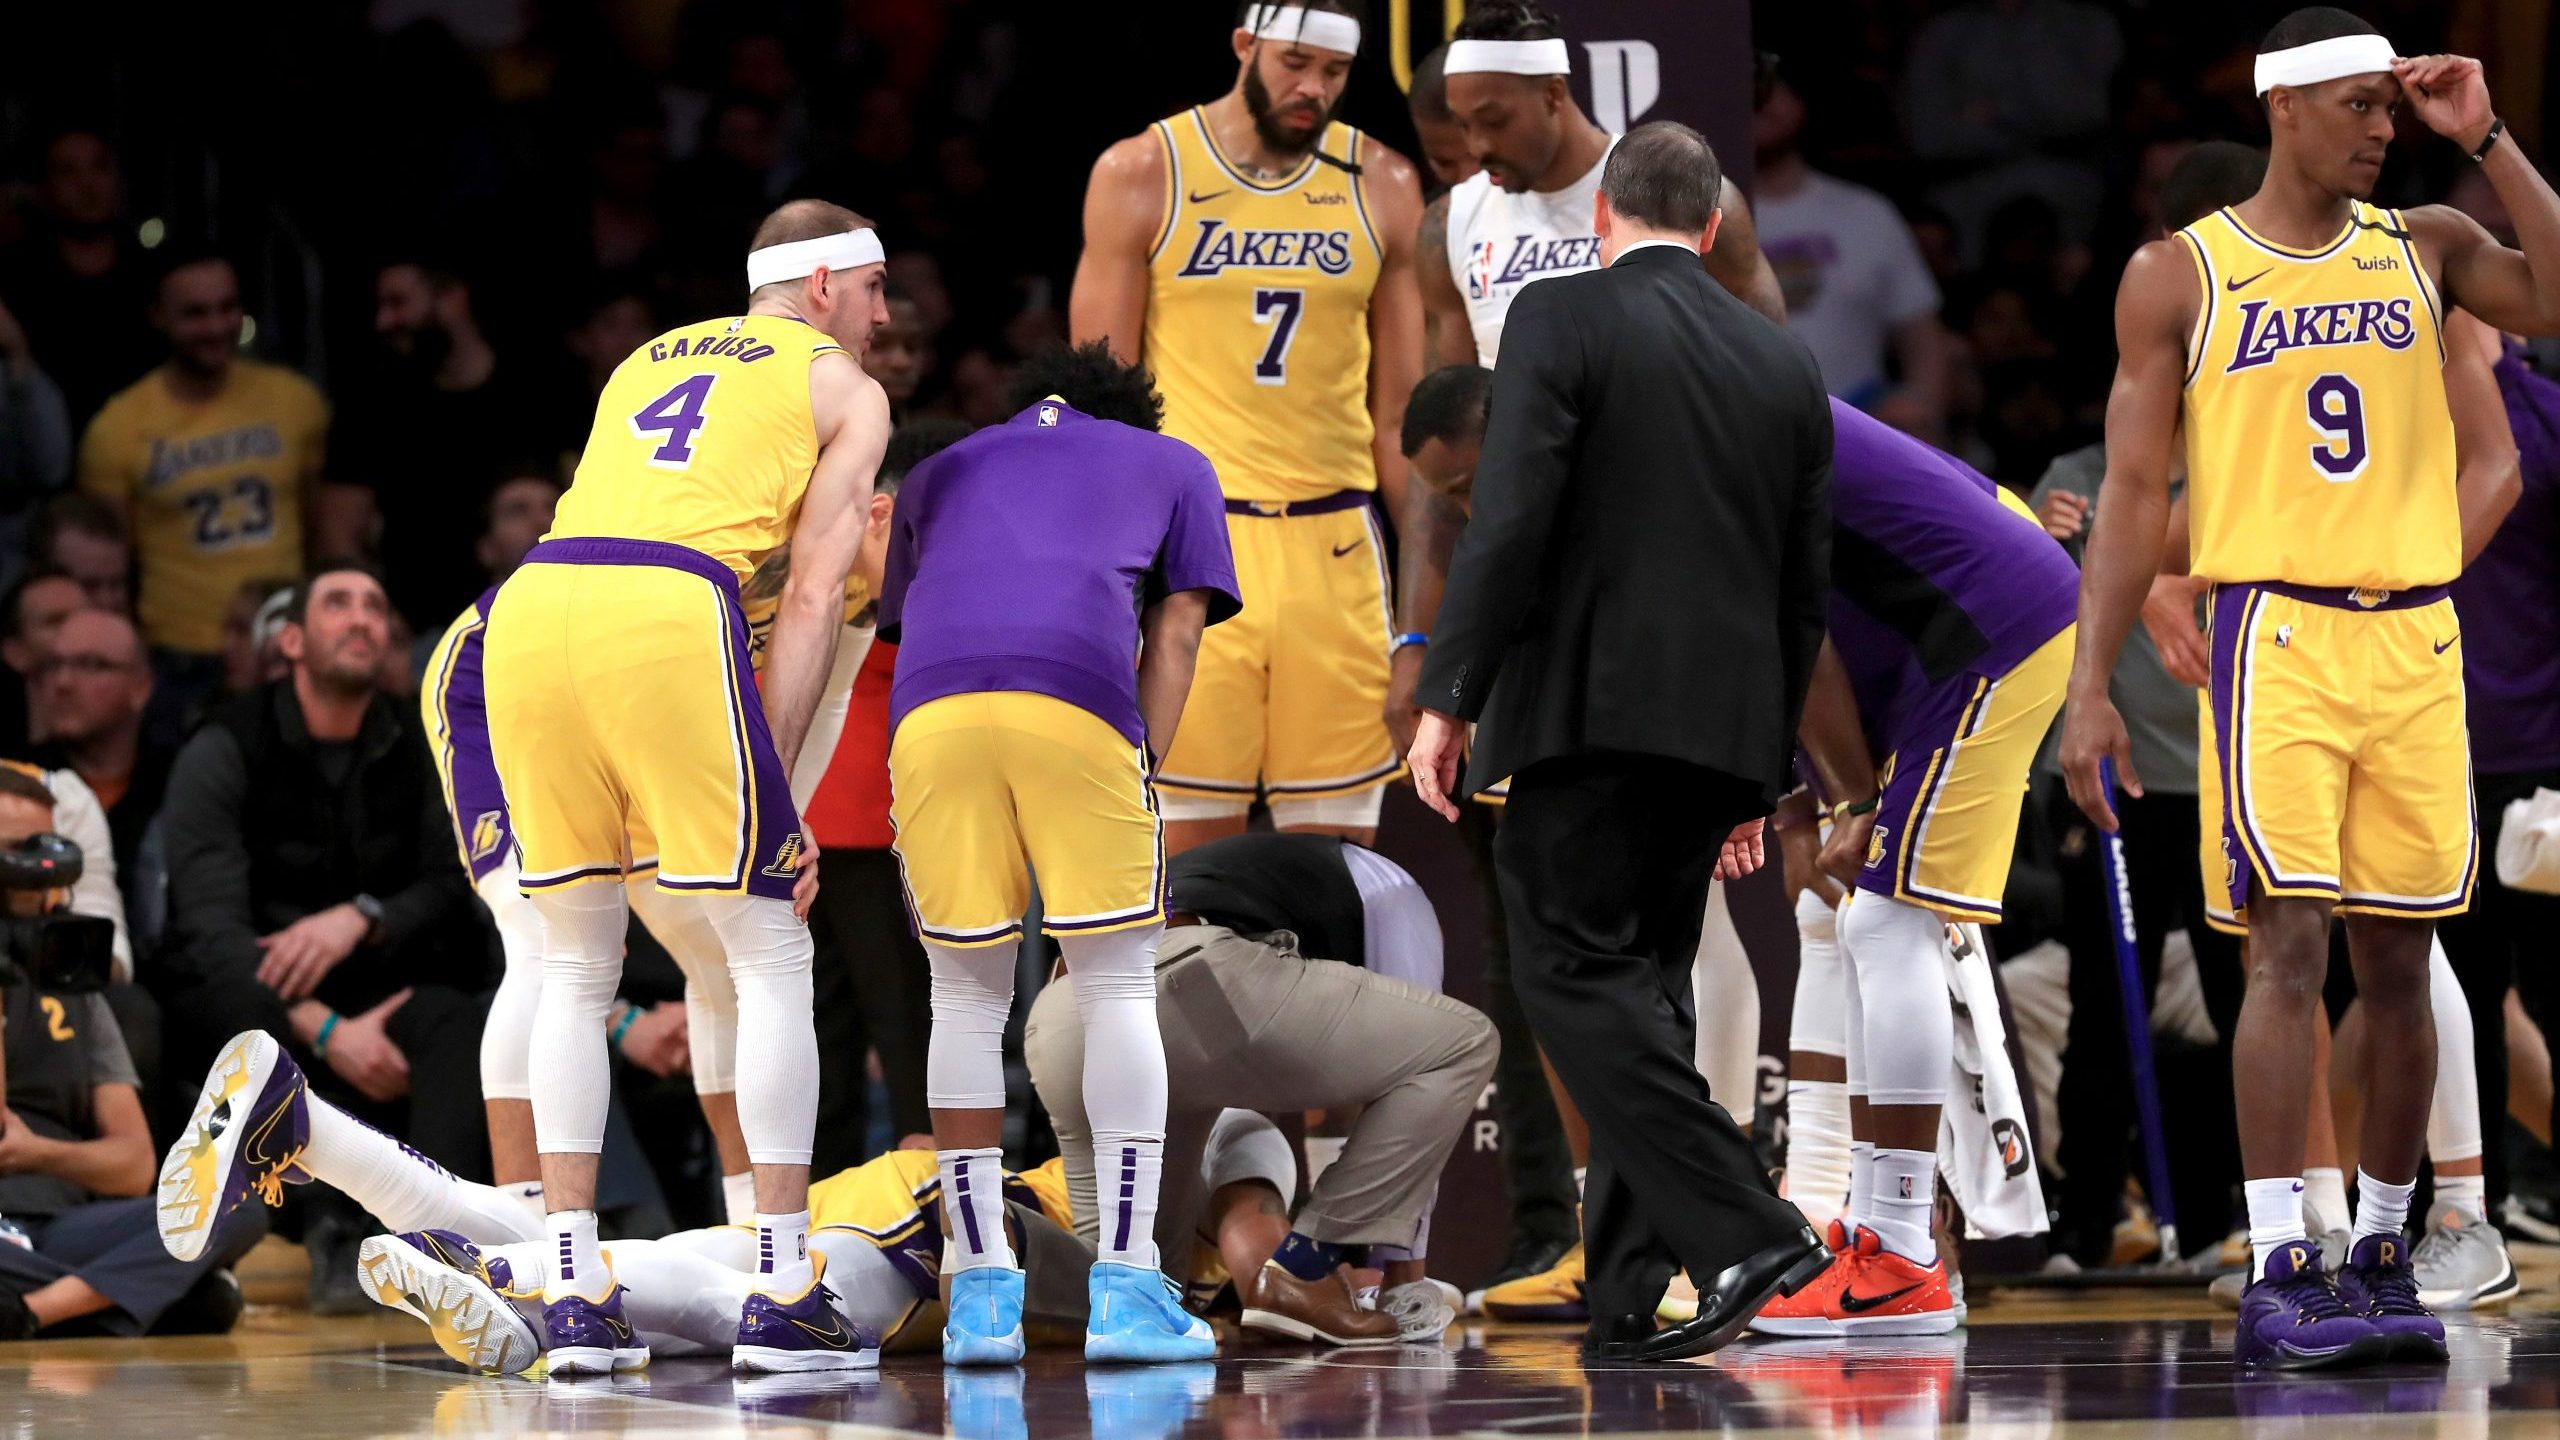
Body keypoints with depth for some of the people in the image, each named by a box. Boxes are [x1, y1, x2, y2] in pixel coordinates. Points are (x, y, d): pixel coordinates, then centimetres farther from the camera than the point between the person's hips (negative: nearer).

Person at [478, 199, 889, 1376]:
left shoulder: (647, 362, 33)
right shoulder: (843, 390, 17)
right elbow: (812, 597, 7)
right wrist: (773, 776, 3)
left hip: (533, 607, 5)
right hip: (668, 617, -5)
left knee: (574, 969, 14)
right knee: (770, 960, 5)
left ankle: (574, 1295, 10)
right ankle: (780, 1296, 2)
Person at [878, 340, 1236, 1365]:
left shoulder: (937, 474, 38)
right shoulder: (1173, 465, 32)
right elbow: (1176, 634, 20)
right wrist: (1143, 770, 15)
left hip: (931, 705, 2)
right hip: (1081, 691, -2)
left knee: (965, 994, 12)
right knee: (1118, 988, 7)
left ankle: (980, 1292, 8)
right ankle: (1124, 1290, 0)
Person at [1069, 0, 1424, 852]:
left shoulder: (1380, 188, 8)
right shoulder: (1142, 176, 2)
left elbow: (1400, 412, 12)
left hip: (1333, 546, 2)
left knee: (1339, 839, 1)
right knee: (1191, 845, -5)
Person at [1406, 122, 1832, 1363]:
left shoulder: (1564, 319, -4)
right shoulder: (1787, 365, 14)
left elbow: (1510, 521, -14)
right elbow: (1806, 591, 16)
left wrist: (1448, 699, -9)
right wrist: (1760, 772, 23)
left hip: (1588, 705, -6)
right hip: (1722, 724, 6)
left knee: (1575, 968, -7)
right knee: (1646, 982, 12)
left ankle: (1741, 1233, -21)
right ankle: (1626, 1297, 9)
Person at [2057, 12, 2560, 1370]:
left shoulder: (2423, 247, 11)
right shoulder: (2178, 275, 3)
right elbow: (2133, 491, 3)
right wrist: (2089, 688, -4)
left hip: (2415, 644, 3)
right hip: (2274, 637, -3)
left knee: (2396, 962, 6)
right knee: (2290, 947, -13)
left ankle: (2383, 1258, 15)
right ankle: (2276, 1276, -14)